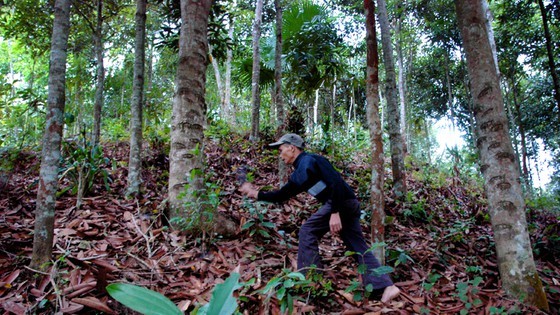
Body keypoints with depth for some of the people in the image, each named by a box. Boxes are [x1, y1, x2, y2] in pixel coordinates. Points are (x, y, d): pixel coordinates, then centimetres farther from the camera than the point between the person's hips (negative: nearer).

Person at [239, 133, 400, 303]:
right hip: (350, 205, 10)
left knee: (307, 231, -3)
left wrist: (335, 213, -23)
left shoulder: (309, 161, -8)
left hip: (341, 202, -10)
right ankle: (386, 287, 5)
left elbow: (336, 182, -19)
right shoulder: (298, 174, 21)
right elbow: (282, 195, 29)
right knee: (359, 248, 8)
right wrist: (256, 193, 24)